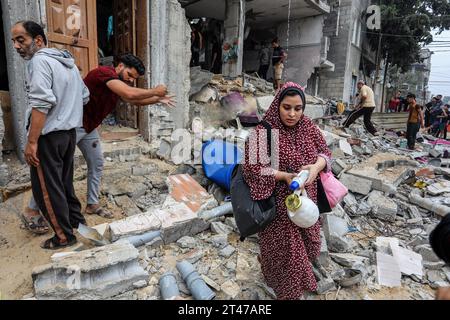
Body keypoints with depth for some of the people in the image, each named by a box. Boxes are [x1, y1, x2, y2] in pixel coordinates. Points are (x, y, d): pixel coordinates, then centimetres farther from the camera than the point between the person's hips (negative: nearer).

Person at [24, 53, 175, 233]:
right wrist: (154, 91, -22)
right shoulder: (104, 73, -23)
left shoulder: (120, 84, 6)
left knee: (96, 164, 10)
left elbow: (135, 100, 14)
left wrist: (158, 99, 0)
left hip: (90, 128, 9)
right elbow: (130, 94, -35)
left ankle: (92, 204, 21)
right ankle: (32, 211, 7)